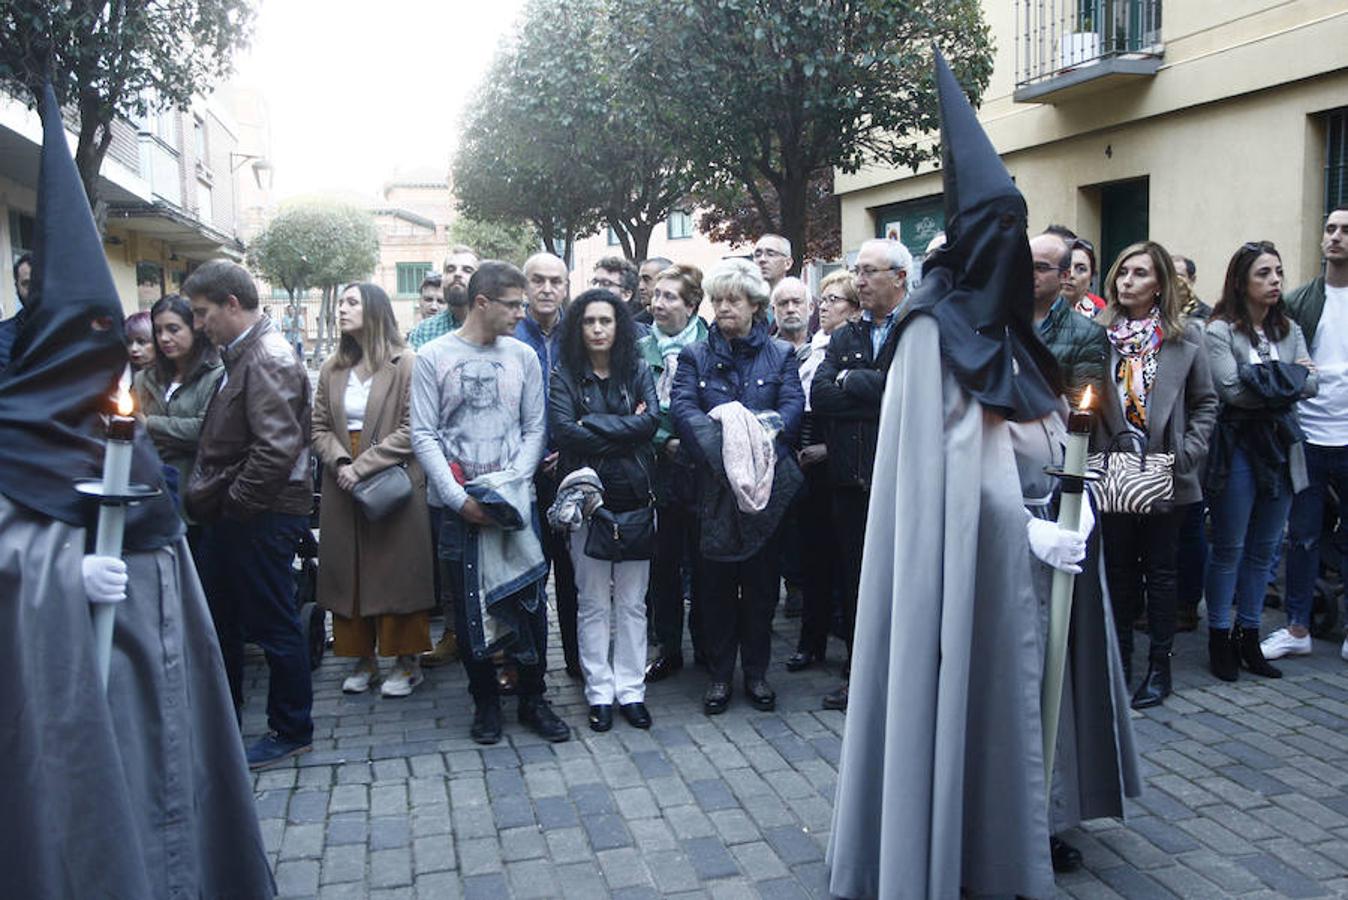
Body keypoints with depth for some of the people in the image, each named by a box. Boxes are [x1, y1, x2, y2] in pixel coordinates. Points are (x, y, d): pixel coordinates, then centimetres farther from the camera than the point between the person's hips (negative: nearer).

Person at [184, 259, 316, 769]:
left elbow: (277, 449, -28)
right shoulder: (240, 354, 13)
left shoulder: (269, 359, -18)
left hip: (262, 517, -10)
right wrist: (208, 496, 11)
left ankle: (291, 733, 17)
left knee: (273, 624, 2)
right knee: (221, 617, 21)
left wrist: (232, 502, -18)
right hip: (234, 515, 10)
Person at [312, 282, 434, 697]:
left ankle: (406, 660, 15)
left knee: (398, 570, 2)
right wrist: (341, 462, -11)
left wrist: (363, 466, -15)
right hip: (343, 487, 5)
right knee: (348, 570, 9)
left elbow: (411, 430, -13)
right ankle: (363, 658, 22)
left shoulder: (406, 363, -8)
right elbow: (320, 428, 9)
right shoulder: (332, 368, 10)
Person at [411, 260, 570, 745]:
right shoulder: (434, 357, -2)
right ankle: (485, 701, 23)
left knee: (528, 601, 3)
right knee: (469, 607, 7)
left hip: (514, 501, 2)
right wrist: (459, 498, -12)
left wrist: (510, 483, -9)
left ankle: (533, 699, 19)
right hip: (457, 503, -1)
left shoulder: (523, 356, 4)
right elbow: (424, 436, -4)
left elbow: (535, 429, 5)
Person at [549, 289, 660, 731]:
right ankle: (600, 693, 17)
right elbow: (563, 431, -14)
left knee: (632, 602, 8)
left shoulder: (637, 371, 7)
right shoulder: (564, 375, 1)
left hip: (635, 496, 2)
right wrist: (626, 430, -12)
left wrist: (594, 425, -14)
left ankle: (631, 690, 18)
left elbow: (652, 420, -9)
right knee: (593, 603, 6)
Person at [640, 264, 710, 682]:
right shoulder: (643, 349, 6)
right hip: (660, 470, 2)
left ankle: (706, 647, 22)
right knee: (663, 561, 9)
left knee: (702, 559, 7)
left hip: (700, 468, -2)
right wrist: (666, 442, -9)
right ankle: (668, 648, 21)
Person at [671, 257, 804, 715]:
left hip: (767, 485, 0)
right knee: (716, 583, 6)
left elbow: (793, 405, -7)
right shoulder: (695, 355, 8)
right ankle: (720, 674, 18)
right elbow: (682, 407, -8)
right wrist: (720, 443, -26)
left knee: (762, 582, 8)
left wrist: (757, 437, -25)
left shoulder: (781, 354, 8)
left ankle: (756, 672, 22)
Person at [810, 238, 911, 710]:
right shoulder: (844, 338, 14)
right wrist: (880, 399, -11)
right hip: (851, 479, 5)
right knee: (854, 579, 13)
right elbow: (818, 396, -1)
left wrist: (853, 381, -11)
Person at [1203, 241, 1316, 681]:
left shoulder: (1290, 330, 12)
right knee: (1229, 548, 3)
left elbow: (1311, 385, 0)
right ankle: (1219, 639, 14)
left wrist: (1263, 381, -13)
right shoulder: (1221, 330, -6)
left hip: (1281, 446, 6)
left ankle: (1249, 636, 23)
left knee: (1263, 549, 12)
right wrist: (1290, 377, -9)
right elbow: (1232, 389, -18)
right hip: (1238, 447, -5)